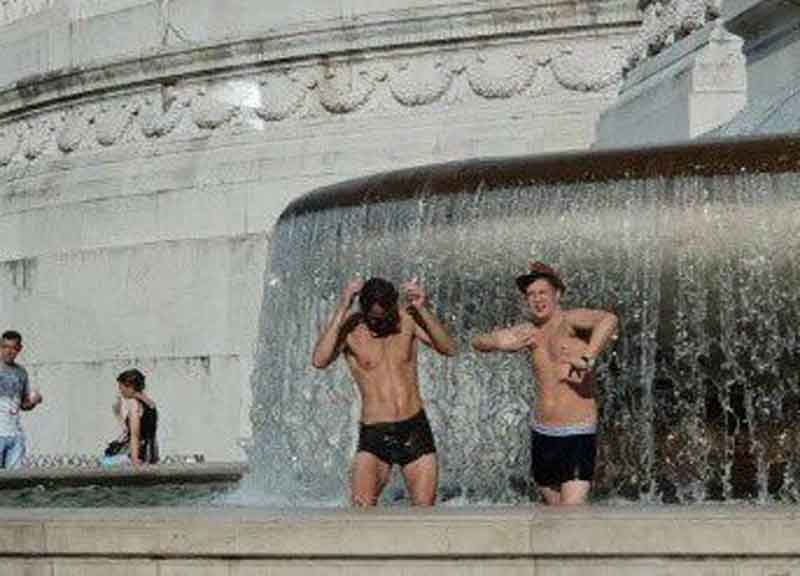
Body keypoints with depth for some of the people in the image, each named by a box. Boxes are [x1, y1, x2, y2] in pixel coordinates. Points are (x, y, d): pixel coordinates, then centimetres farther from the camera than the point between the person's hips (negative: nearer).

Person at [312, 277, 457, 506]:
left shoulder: (407, 318, 2)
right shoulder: (349, 327, -4)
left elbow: (449, 349, -7)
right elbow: (319, 360, -22)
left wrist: (423, 310, -18)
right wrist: (342, 310, -21)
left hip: (416, 429, 2)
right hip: (374, 433, -2)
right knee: (361, 511, -20)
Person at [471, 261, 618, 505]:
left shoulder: (571, 321, -10)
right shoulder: (530, 332, 9)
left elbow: (608, 319, -31)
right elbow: (478, 342, 14)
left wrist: (587, 360, -39)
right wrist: (498, 343, -8)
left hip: (577, 434, -7)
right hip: (542, 434, 7)